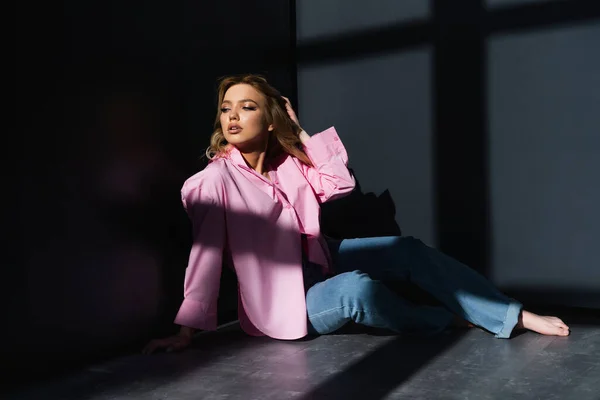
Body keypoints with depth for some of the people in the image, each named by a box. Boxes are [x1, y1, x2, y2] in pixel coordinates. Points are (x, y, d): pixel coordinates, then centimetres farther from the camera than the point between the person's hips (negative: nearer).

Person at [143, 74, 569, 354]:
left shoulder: (287, 161, -1)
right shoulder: (217, 178, -18)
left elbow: (341, 185, -3)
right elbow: (207, 253, -19)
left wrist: (300, 132, -6)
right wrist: (186, 330, -20)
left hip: (316, 262, 7)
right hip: (282, 298, -6)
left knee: (406, 249, -10)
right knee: (357, 289, -35)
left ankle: (514, 316, -8)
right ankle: (452, 319, -9)